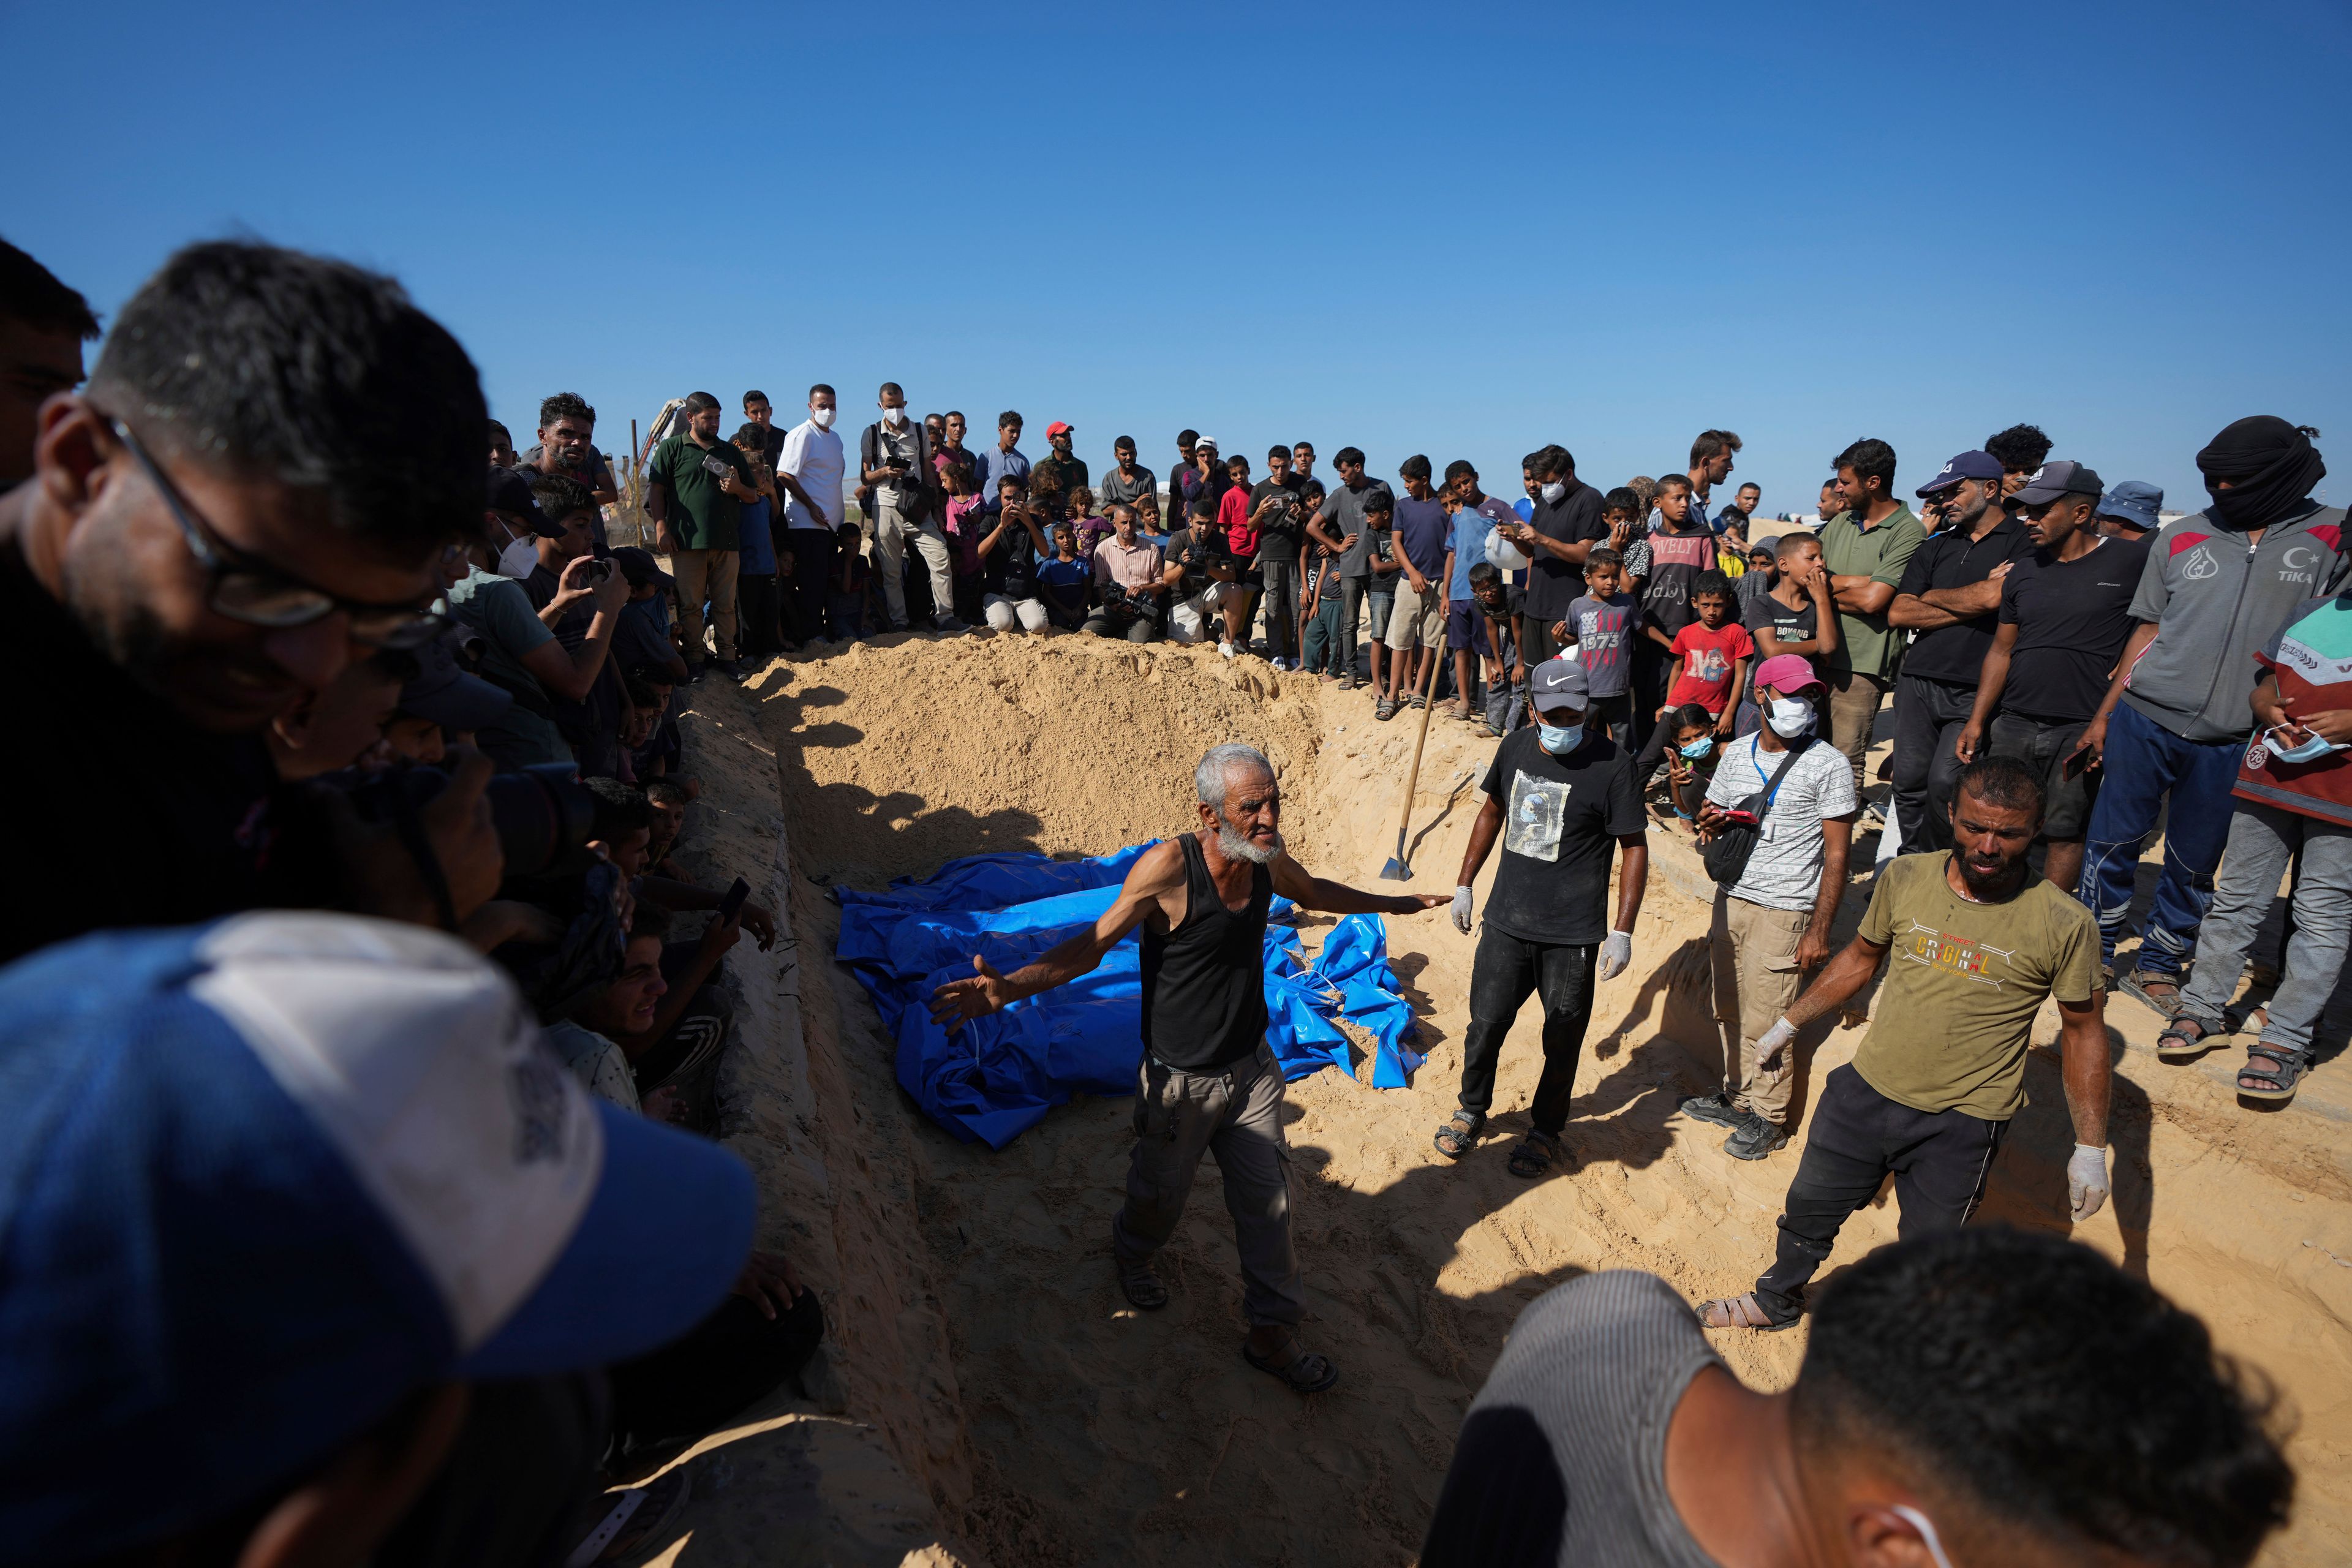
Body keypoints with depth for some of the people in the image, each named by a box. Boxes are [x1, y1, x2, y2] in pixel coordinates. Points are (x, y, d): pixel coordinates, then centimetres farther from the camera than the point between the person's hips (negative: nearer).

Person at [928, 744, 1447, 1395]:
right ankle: (1132, 1254, 56)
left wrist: (1395, 903, 25)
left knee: (1268, 1201, 13)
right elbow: (1094, 943, -23)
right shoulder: (1170, 865, -28)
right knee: (1161, 1195, 21)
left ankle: (1272, 1334, 34)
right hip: (1181, 1083, -4)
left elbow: (1313, 891, 14)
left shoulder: (1266, 857, -10)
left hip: (1252, 1069, 4)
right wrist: (1008, 989, -36)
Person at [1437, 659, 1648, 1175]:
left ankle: (1546, 1131, 33)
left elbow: (1635, 846, -8)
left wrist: (1622, 930, -11)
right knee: (1485, 1024, 10)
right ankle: (1472, 1111, 35)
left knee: (1562, 1041, 10)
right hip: (1506, 922, 4)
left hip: (1573, 936, -3)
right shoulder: (1516, 746, 2)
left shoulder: (1612, 764, -12)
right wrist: (1464, 884, 17)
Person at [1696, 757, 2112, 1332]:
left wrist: (2090, 1148, -2)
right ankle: (1777, 1300, 48)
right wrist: (1788, 1024, 15)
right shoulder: (1904, 878, -7)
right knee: (1809, 1209, 21)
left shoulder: (2064, 925, -14)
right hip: (1866, 1091, 3)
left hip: (1961, 1124, -3)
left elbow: (2084, 1031, -2)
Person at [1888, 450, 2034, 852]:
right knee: (1909, 783, 5)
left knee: (1945, 784, -12)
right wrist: (1968, 602, -4)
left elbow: (1992, 597, -16)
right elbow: (1898, 614, 7)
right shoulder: (1936, 547, 18)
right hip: (1917, 682, 5)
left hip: (1974, 689, -5)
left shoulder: (2023, 542, 1)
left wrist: (1930, 597, 2)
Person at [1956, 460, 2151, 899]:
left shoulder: (2132, 561, -5)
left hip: (2081, 730, -5)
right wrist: (1976, 721, 9)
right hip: (2013, 726, 5)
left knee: (2064, 833, 3)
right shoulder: (2023, 573, 11)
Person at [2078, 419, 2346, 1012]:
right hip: (2144, 722, 1)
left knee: (2194, 865, 11)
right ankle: (2094, 955, 22)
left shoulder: (2333, 537, 1)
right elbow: (2148, 631, 10)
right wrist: (2103, 716, 8)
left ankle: (2158, 966, 28)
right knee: (2112, 841, 6)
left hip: (2229, 745, -1)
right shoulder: (2183, 537, 6)